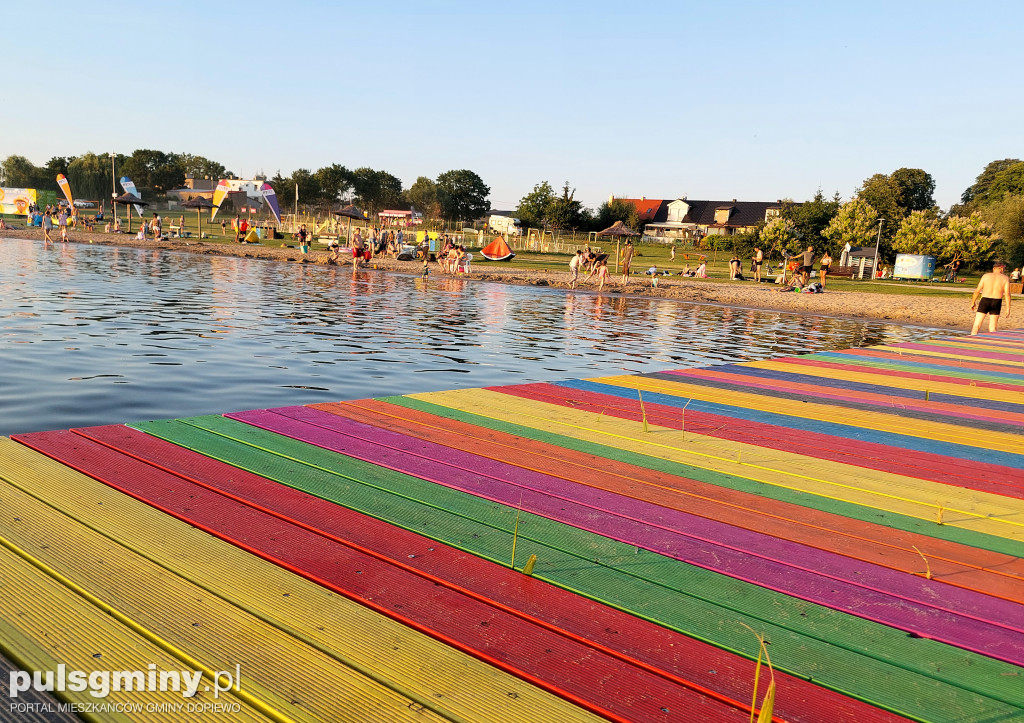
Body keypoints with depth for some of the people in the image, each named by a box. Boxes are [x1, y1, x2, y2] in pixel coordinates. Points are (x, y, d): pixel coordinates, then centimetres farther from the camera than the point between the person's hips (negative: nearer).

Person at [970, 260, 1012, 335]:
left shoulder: (986, 276, 5)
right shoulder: (1005, 278, 4)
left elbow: (977, 291, 1)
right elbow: (1007, 294, -5)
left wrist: (973, 302, 13)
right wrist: (1008, 308, -3)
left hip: (984, 301, -1)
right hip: (996, 303, 1)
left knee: (976, 326, -1)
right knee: (992, 327, 10)